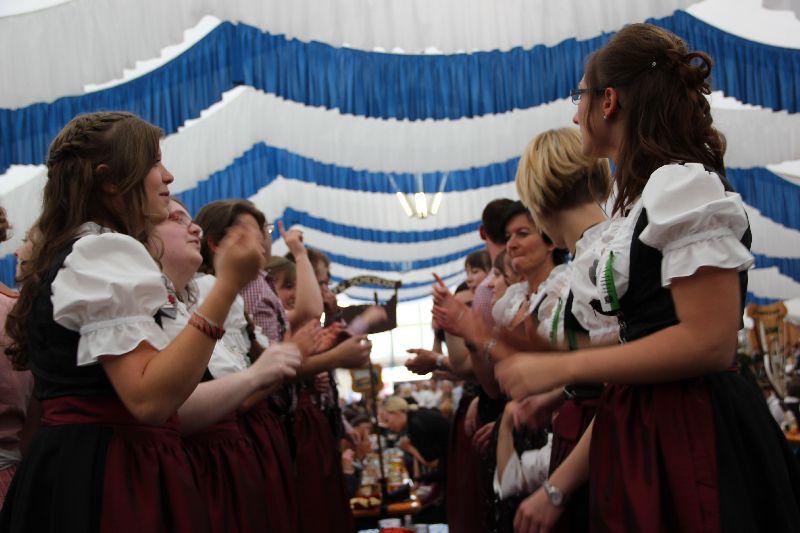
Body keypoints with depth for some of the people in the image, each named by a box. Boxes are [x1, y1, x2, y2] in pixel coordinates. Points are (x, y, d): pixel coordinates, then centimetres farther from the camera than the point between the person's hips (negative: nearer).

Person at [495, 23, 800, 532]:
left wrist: (561, 368, -14)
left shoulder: (684, 183, -10)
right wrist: (558, 488, 15)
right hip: (647, 442, 9)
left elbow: (710, 343, -20)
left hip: (694, 444, -8)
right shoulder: (643, 202, 17)